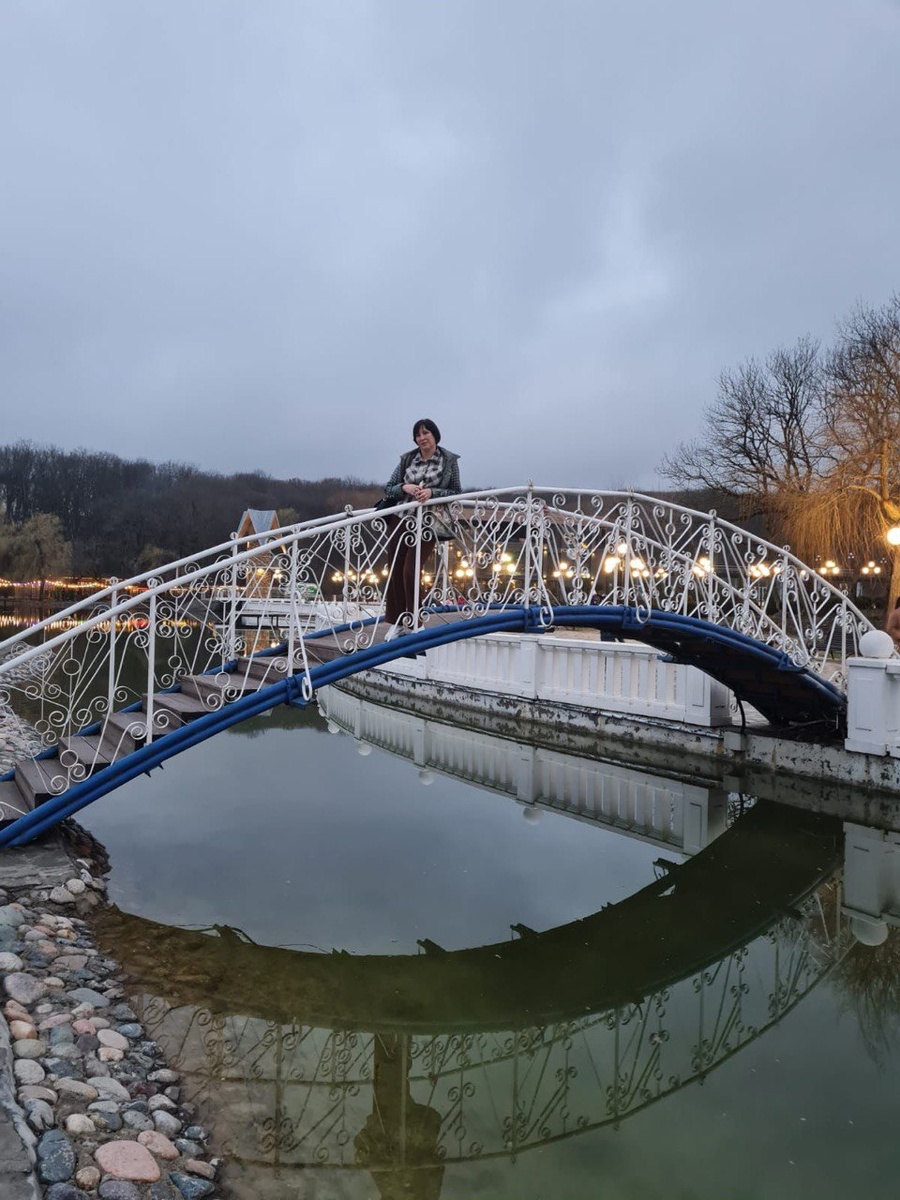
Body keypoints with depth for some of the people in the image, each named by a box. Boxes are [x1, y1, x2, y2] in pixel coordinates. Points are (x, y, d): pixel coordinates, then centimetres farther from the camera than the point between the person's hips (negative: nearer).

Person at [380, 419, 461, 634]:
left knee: (410, 571, -11)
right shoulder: (407, 459, 8)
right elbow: (388, 488, 10)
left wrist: (432, 492, -14)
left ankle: (414, 621, 4)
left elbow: (456, 492, 2)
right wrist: (404, 487, -11)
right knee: (395, 570, 1)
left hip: (426, 523, -3)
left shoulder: (449, 460, 2)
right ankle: (396, 621, 12)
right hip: (400, 519, 3)